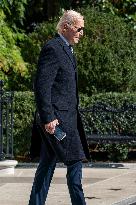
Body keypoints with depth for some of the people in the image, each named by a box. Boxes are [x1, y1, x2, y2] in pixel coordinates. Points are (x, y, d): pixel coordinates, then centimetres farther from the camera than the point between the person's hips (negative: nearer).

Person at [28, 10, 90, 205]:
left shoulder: (66, 49, 19)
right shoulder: (52, 49, -13)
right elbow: (42, 86, -18)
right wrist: (48, 118, -22)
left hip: (67, 116, 10)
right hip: (57, 118, -10)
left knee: (47, 164, 10)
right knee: (74, 162, -9)